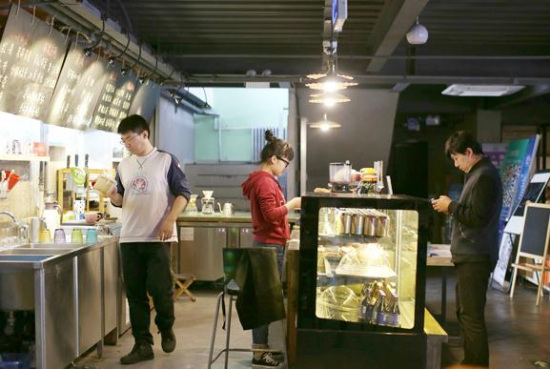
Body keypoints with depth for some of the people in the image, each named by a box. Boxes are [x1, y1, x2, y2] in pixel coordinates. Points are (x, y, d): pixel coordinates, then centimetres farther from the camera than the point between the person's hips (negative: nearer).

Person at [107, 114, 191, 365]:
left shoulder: (166, 160, -2)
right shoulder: (123, 166, 12)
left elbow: (183, 193, -4)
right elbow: (122, 199, 17)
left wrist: (170, 221, -15)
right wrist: (112, 197, -6)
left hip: (157, 238, -5)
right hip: (129, 238, 5)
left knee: (159, 288, -4)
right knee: (135, 293, 5)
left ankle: (166, 330, 23)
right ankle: (142, 345, 14)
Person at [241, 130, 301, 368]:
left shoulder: (262, 179, 17)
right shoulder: (265, 181, -16)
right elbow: (271, 215, -23)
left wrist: (288, 206, 14)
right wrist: (292, 204, -15)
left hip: (267, 244, 11)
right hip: (270, 246, -11)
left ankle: (263, 346, 22)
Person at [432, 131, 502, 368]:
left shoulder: (484, 176, -16)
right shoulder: (480, 174, 16)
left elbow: (478, 217, -23)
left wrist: (451, 206, -13)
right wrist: (452, 207, 8)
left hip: (474, 258, -11)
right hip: (470, 256, 11)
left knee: (472, 316, -6)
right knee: (465, 312, 18)